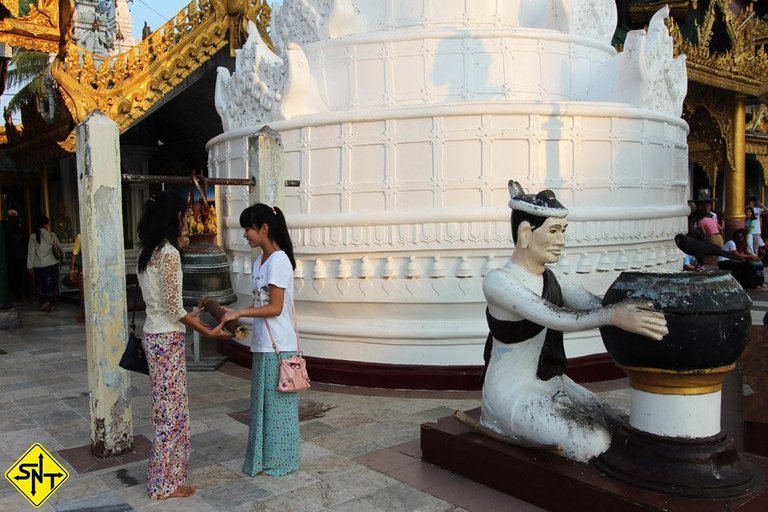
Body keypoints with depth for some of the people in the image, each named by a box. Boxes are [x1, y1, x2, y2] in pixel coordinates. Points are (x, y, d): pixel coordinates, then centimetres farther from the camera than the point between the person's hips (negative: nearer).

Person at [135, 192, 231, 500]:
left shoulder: (147, 253, 9)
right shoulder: (169, 253, -19)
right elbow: (173, 308, -19)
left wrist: (188, 316, 22)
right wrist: (207, 331, -12)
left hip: (154, 335, 9)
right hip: (168, 339, -9)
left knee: (165, 406, 18)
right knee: (171, 409, 2)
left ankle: (164, 476, 30)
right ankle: (166, 484, 13)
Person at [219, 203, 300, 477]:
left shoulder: (279, 261, -17)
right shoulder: (260, 261, 11)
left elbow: (275, 308, -19)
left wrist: (240, 313, -20)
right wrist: (234, 314, 3)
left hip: (278, 346, -9)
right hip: (263, 344, 9)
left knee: (277, 403, 3)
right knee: (263, 402, 17)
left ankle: (279, 461, 17)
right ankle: (265, 457, 30)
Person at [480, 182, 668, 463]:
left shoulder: (553, 278, 7)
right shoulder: (498, 281, -18)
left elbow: (595, 306, -8)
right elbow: (554, 318, -32)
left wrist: (631, 309, -27)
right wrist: (613, 316, -45)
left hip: (555, 385, 8)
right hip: (513, 394, -8)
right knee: (595, 443, -21)